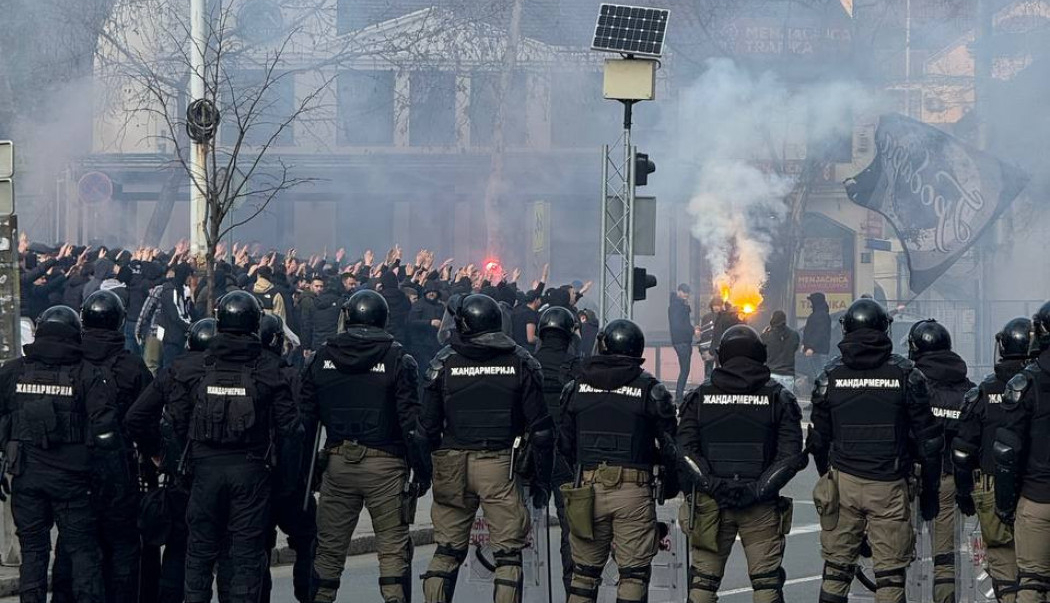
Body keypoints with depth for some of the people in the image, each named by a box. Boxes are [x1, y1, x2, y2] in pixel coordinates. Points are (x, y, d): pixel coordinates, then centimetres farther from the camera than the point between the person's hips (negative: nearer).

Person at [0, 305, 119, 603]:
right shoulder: (87, 374, -5)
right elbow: (105, 430, -9)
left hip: (25, 475, 2)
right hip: (71, 477, -2)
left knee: (33, 549, 9)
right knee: (83, 549, 5)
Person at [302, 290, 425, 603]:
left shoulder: (323, 357, 5)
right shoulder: (398, 359, -6)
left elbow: (306, 415, 8)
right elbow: (411, 421, -9)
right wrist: (422, 469, -4)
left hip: (338, 463, 3)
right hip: (385, 464, -3)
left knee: (329, 548, 11)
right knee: (393, 548, 1)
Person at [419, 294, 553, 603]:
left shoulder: (444, 362, 3)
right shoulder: (521, 363, 2)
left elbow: (429, 425, 2)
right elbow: (540, 428, 0)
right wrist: (541, 479, 6)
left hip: (453, 464, 2)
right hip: (501, 466, -2)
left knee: (447, 551, 11)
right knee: (508, 553, 3)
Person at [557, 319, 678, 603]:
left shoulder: (576, 388, 5)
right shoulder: (651, 391, -4)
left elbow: (564, 444, 10)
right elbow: (669, 448, -2)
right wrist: (669, 487, 12)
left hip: (588, 487, 3)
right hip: (635, 493, -3)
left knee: (584, 571, 13)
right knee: (634, 573, 2)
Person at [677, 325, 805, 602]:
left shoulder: (700, 396, 3)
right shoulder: (778, 397, 0)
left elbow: (684, 452, -6)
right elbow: (791, 455, -8)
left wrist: (709, 486, -8)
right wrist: (758, 490, -9)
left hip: (710, 503, 1)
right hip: (761, 506, -1)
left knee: (703, 580, 8)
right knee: (767, 581, 5)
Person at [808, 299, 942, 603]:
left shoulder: (831, 374, 1)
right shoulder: (905, 374, -3)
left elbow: (818, 439, 8)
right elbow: (927, 440, -2)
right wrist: (930, 490, 7)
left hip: (843, 482, 2)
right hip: (890, 487, -2)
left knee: (836, 570, 11)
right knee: (890, 574, 2)